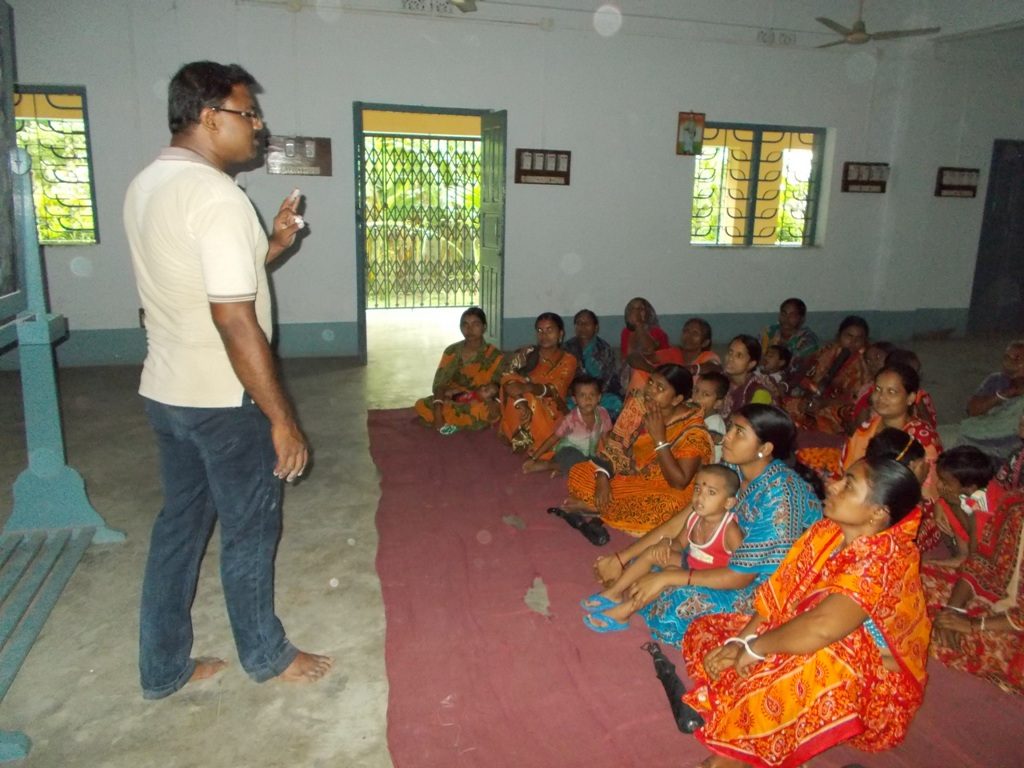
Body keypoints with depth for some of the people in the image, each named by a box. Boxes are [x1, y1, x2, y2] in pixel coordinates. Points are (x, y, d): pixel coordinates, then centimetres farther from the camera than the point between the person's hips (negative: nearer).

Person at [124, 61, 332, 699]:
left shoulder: (146, 186, 8)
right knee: (250, 530, 10)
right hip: (223, 400, -9)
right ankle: (266, 656, 31)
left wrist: (270, 248, 10)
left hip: (165, 391, 9)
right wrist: (283, 420, -20)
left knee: (179, 524, 19)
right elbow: (235, 322, -26)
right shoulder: (216, 196, -21)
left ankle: (164, 668, 33)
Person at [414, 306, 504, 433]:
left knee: (491, 411, -37)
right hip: (452, 401, 1)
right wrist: (437, 411, -24)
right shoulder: (451, 351, -2)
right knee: (421, 405, -24)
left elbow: (496, 387, -6)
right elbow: (439, 384, -9)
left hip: (479, 404, -1)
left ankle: (448, 421, -17)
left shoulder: (494, 356, -7)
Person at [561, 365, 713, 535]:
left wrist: (659, 438, -30)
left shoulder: (692, 431, -23)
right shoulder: (638, 405, -9)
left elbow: (679, 482, -26)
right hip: (630, 474, 4)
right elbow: (614, 445, -3)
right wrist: (602, 477, -20)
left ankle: (596, 506, -16)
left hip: (664, 490, -4)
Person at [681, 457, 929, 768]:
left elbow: (821, 628, -40)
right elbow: (779, 591, -2)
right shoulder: (827, 531, -4)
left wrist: (754, 648, -26)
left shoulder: (886, 559, -28)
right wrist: (738, 642, -15)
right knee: (706, 632, 1)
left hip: (871, 683, -7)